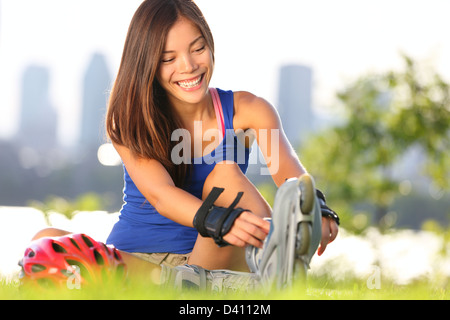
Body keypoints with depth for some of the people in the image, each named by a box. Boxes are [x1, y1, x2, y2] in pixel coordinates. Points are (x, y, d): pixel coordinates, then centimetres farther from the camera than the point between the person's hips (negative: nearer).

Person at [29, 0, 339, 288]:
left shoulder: (246, 111, 0)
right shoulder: (127, 120, -3)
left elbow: (288, 169, -20)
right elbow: (160, 195, -21)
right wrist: (220, 221, -44)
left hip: (206, 261, 0)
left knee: (226, 172, -23)